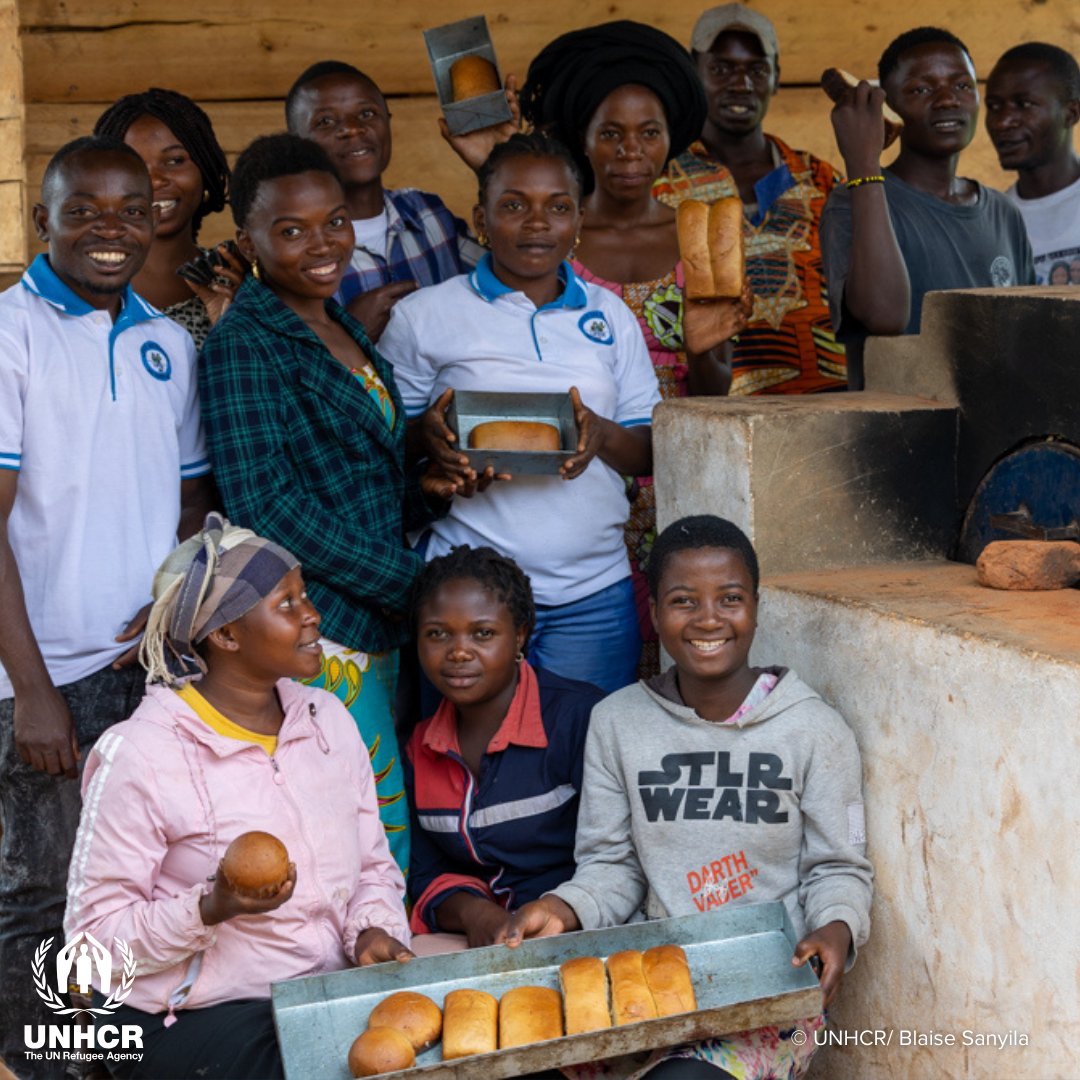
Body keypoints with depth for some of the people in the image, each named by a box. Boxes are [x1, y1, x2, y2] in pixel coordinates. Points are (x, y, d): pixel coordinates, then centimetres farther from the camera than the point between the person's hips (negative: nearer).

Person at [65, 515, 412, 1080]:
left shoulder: (327, 718, 9)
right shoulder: (139, 756, -12)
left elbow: (374, 864, 16)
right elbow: (95, 938, -12)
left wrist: (375, 929, -5)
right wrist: (211, 910, -27)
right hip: (196, 1016, -6)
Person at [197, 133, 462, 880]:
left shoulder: (345, 330, 18)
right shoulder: (245, 345, -9)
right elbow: (267, 507, -17)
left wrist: (427, 489, 3)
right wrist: (409, 581, -13)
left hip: (375, 634, 8)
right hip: (314, 641, -8)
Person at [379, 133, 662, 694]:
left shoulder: (610, 315, 12)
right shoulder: (422, 317, 3)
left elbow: (652, 453, 11)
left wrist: (602, 435, -10)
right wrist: (426, 435, -16)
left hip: (594, 593, 3)